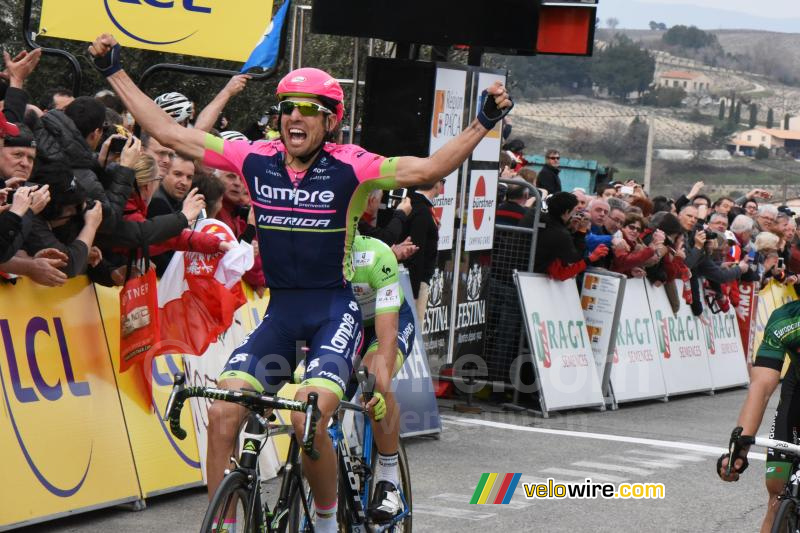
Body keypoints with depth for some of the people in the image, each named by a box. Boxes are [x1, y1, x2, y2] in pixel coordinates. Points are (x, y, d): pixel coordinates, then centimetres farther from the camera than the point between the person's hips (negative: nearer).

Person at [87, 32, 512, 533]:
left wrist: (483, 124, -30)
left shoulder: (349, 168, -11)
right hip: (281, 311, 4)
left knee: (308, 416, -25)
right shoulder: (256, 160, -2)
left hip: (336, 310, -4)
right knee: (223, 413, -14)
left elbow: (428, 169, -20)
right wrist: (115, 72, 4)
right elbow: (170, 133, 2)